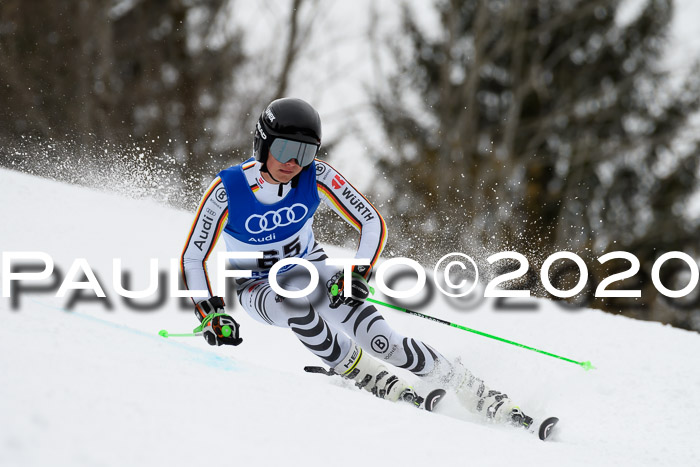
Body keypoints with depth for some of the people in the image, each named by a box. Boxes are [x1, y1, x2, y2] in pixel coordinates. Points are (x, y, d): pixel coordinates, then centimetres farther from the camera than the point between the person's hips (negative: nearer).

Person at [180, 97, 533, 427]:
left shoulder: (317, 177, -21)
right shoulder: (228, 189, -25)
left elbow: (373, 224, -16)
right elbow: (192, 258, -17)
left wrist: (358, 274, -30)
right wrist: (211, 315, -27)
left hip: (310, 270, 1)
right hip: (259, 287, -1)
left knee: (381, 340, -21)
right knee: (294, 305, -38)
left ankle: (482, 398, -14)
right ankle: (368, 377, -19)